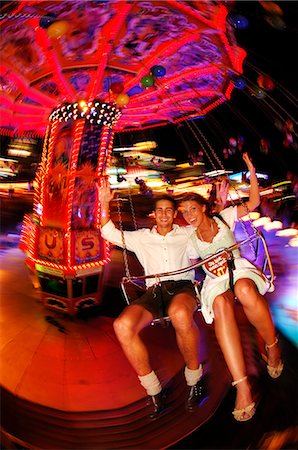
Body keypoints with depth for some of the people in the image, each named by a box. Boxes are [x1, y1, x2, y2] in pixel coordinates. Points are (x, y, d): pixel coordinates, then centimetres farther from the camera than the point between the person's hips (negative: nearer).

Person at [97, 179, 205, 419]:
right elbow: (110, 233, 18)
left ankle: (195, 379, -18)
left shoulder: (187, 233, 20)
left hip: (183, 287, -2)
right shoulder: (142, 237, 23)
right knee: (123, 325, -30)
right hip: (154, 291, 2)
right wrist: (104, 203, 10)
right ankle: (155, 392, -17)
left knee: (180, 313, -42)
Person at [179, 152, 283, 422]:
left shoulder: (223, 218, 11)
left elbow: (253, 203, 8)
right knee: (221, 304, -39)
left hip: (240, 269, 0)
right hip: (215, 280, 1)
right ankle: (242, 387, -48)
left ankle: (272, 347, -15)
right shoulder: (190, 241, 15)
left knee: (245, 290, -42)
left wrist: (252, 172, -2)